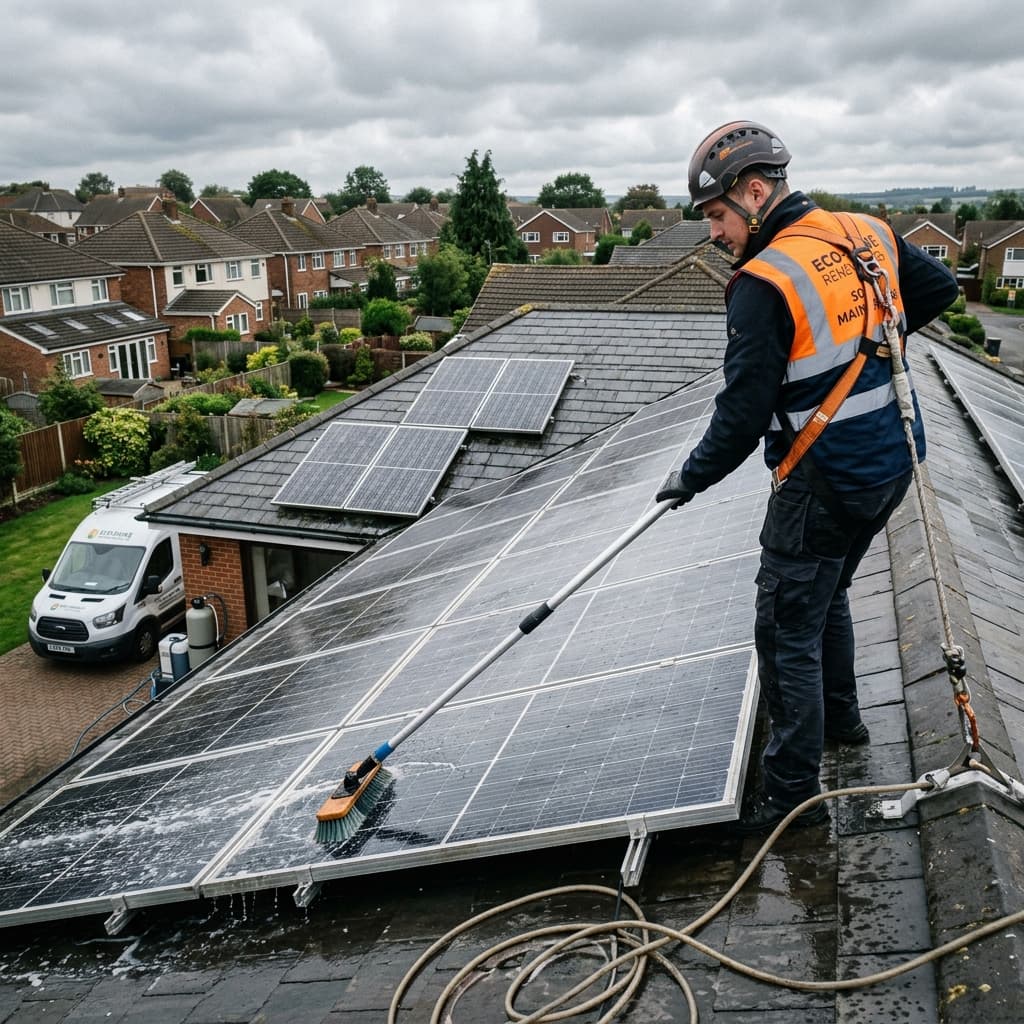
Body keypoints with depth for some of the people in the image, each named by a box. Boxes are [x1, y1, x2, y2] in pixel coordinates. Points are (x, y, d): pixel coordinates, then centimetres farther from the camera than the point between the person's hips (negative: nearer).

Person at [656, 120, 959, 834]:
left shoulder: (763, 285, -20)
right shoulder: (869, 235, 3)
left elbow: (743, 414, -21)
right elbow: (941, 287, 18)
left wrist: (691, 479, -7)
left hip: (824, 483, -8)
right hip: (894, 463, 9)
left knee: (788, 631, 2)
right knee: (828, 591, 28)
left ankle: (794, 792, 11)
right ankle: (841, 717, 45)